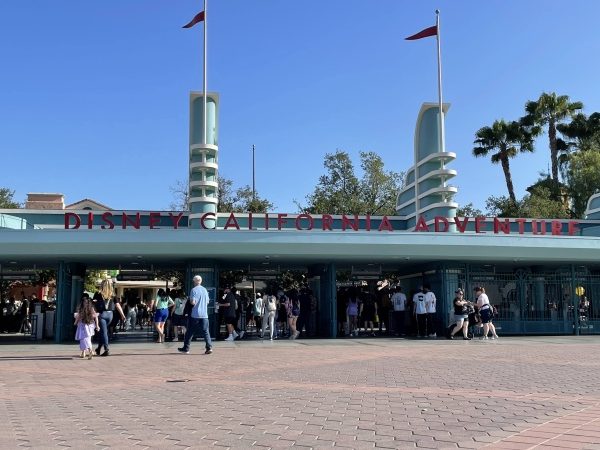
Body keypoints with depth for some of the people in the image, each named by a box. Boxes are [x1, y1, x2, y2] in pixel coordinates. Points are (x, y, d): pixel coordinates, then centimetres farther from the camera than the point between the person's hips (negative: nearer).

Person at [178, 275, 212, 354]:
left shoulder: (194, 290, -9)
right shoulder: (205, 290, 10)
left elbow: (193, 302, -15)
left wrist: (189, 300, 5)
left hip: (195, 315, -4)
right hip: (204, 315, 5)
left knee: (190, 332, 7)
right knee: (206, 331, 3)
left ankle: (186, 348, 13)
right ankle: (209, 347, -10)